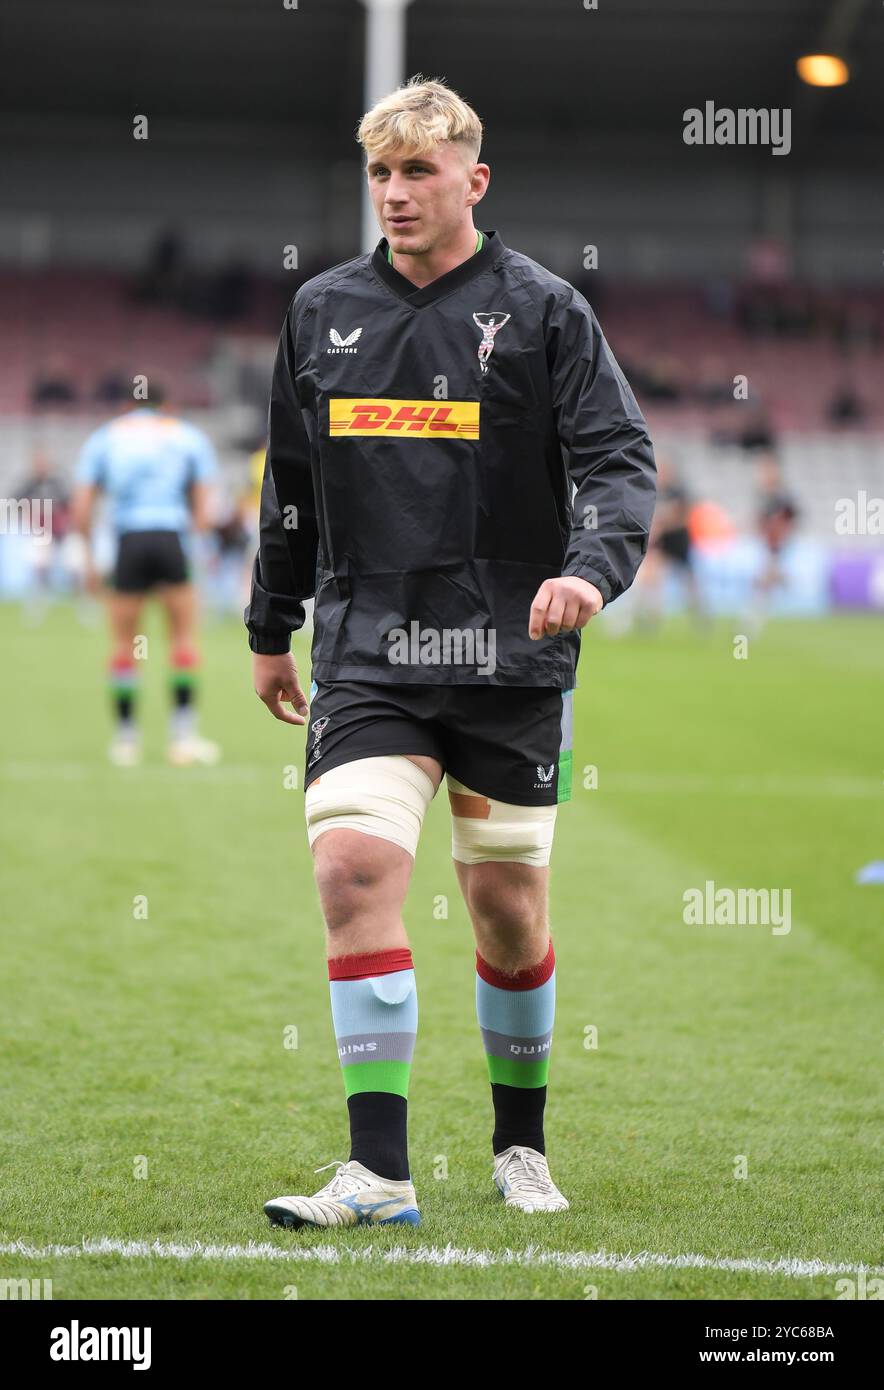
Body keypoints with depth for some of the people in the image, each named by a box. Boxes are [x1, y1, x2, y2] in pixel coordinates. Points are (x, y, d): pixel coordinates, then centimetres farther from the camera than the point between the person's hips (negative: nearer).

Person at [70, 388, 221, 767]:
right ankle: (183, 733, 3)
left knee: (123, 644, 10)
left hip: (128, 540, 1)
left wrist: (89, 559, 16)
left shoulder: (103, 438, 16)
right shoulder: (190, 435, 15)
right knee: (184, 636, 9)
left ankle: (126, 738, 12)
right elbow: (203, 513, 7)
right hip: (173, 539, -1)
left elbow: (80, 512, 8)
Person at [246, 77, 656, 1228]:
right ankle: (380, 1169, -15)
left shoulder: (542, 310, -1)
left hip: (509, 657, -2)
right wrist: (271, 630, 23)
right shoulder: (320, 312, 10)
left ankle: (521, 1144, 27)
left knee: (509, 908, 6)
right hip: (367, 652, 2)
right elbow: (291, 485, 20)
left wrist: (593, 566, -26)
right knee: (353, 870, -17)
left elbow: (618, 458, -7)